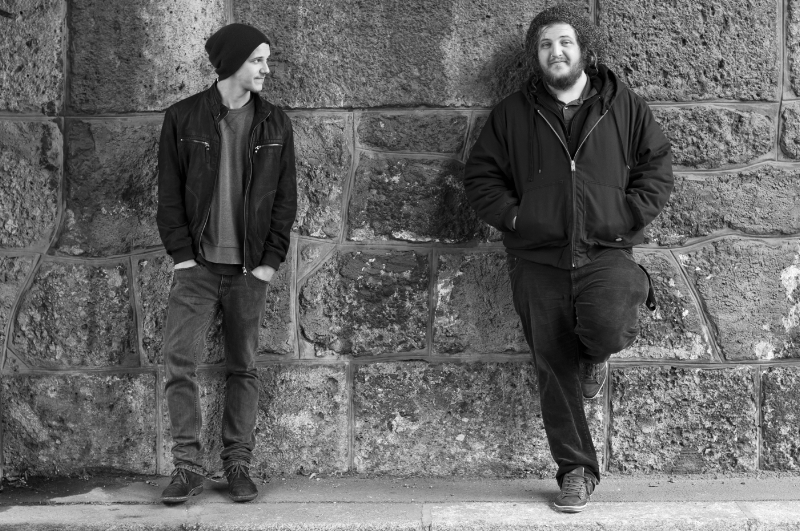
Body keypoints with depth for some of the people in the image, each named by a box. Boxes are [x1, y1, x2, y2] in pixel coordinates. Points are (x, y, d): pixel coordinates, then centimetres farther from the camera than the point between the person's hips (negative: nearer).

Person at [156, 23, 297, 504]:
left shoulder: (275, 124, 6)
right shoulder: (183, 118, 2)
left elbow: (286, 197, 5)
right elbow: (169, 193, 3)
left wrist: (271, 260, -3)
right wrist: (182, 253, -6)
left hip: (250, 268, 1)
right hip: (198, 265, -1)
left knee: (244, 368, 5)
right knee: (180, 360, -9)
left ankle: (238, 465, 13)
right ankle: (188, 467, -2)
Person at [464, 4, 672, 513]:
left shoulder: (626, 107, 7)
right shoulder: (512, 114, 9)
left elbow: (658, 166, 8)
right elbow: (480, 175, 11)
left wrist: (627, 217, -5)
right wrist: (513, 216, -3)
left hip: (605, 251, -1)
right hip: (538, 260, 2)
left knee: (608, 328, -30)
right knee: (555, 367, 3)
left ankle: (596, 353, 10)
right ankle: (576, 470, 17)